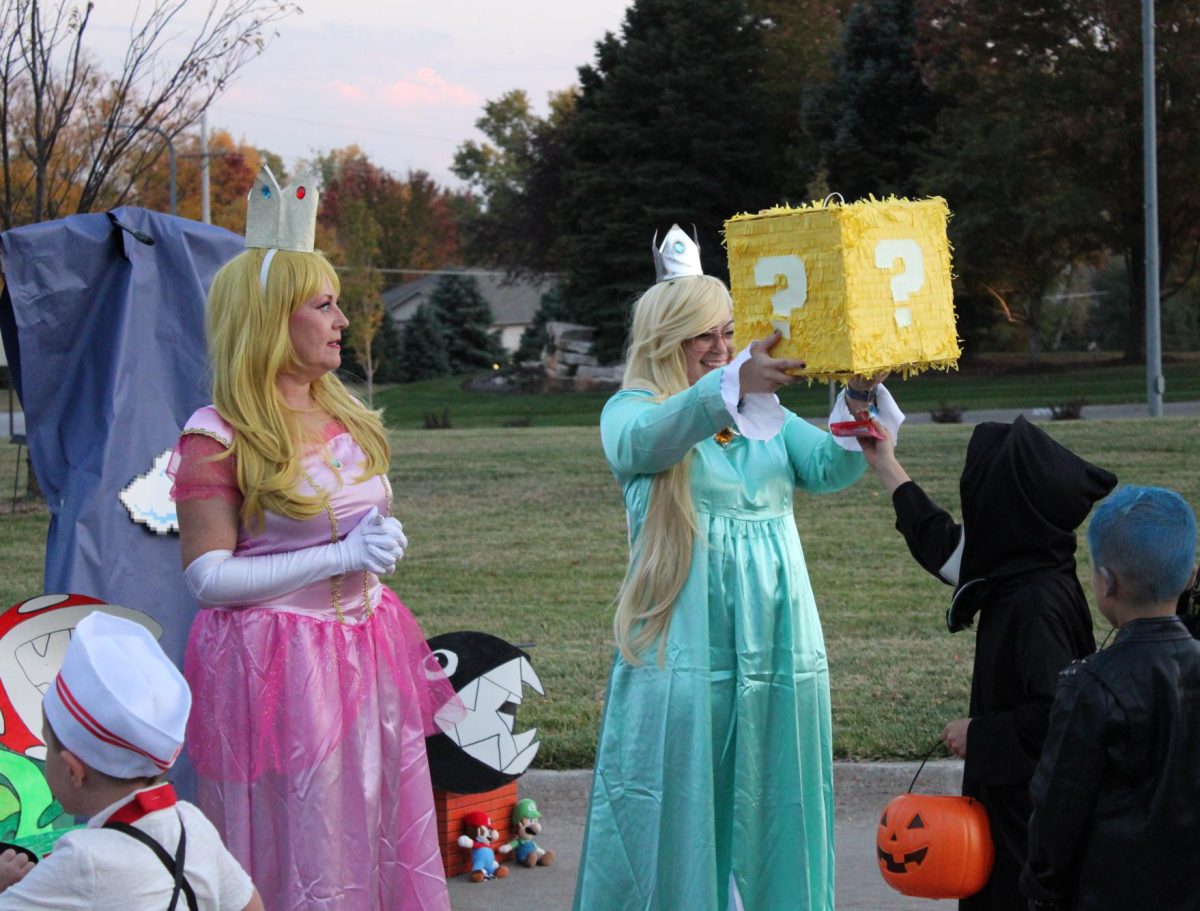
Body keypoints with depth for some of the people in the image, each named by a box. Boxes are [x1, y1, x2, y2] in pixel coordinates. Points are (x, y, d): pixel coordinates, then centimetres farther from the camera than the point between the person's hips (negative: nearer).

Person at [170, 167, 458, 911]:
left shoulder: (345, 416, 12)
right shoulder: (215, 438, -11)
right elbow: (208, 577, -16)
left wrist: (382, 543, 7)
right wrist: (339, 558, -18)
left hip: (366, 651, 7)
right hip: (275, 662, -7)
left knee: (383, 841, 9)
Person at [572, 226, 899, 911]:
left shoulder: (767, 418, 16)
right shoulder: (632, 410, 3)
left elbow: (832, 467, -1)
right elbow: (643, 443, -22)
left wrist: (862, 401, -23)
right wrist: (731, 384, -40)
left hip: (776, 643, 4)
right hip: (683, 653, -4)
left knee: (771, 811, 7)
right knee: (681, 815, -3)